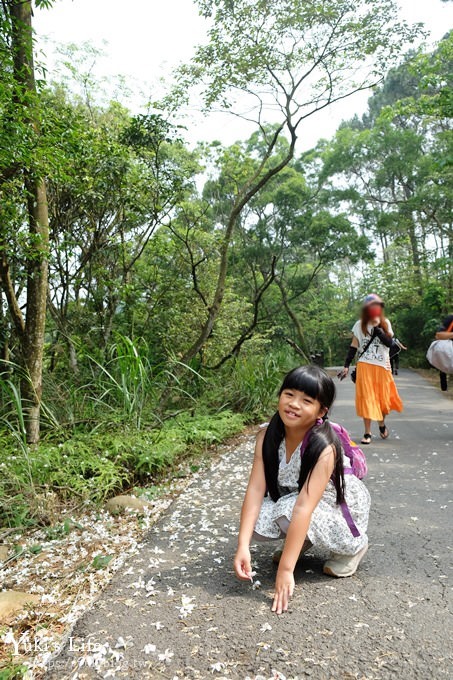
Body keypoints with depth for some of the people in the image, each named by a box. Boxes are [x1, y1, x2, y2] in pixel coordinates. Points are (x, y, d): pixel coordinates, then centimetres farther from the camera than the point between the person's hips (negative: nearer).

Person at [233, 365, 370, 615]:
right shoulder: (267, 436, -18)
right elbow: (255, 489, -22)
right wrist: (243, 546, -30)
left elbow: (303, 508, -38)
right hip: (290, 499, 4)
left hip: (341, 509, -4)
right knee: (256, 523, -22)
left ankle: (355, 545, -4)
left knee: (287, 511, -33)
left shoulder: (324, 447, -33)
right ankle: (303, 541, 11)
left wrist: (285, 569, -39)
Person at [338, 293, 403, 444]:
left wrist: (377, 328, -15)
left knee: (383, 398, 7)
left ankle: (381, 423, 36)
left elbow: (389, 343, -7)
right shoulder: (359, 325, 3)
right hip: (364, 366, -1)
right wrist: (346, 365, 0)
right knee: (366, 398, -2)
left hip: (382, 366, 1)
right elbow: (353, 347, 5)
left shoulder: (385, 323, 5)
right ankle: (367, 433, 5)